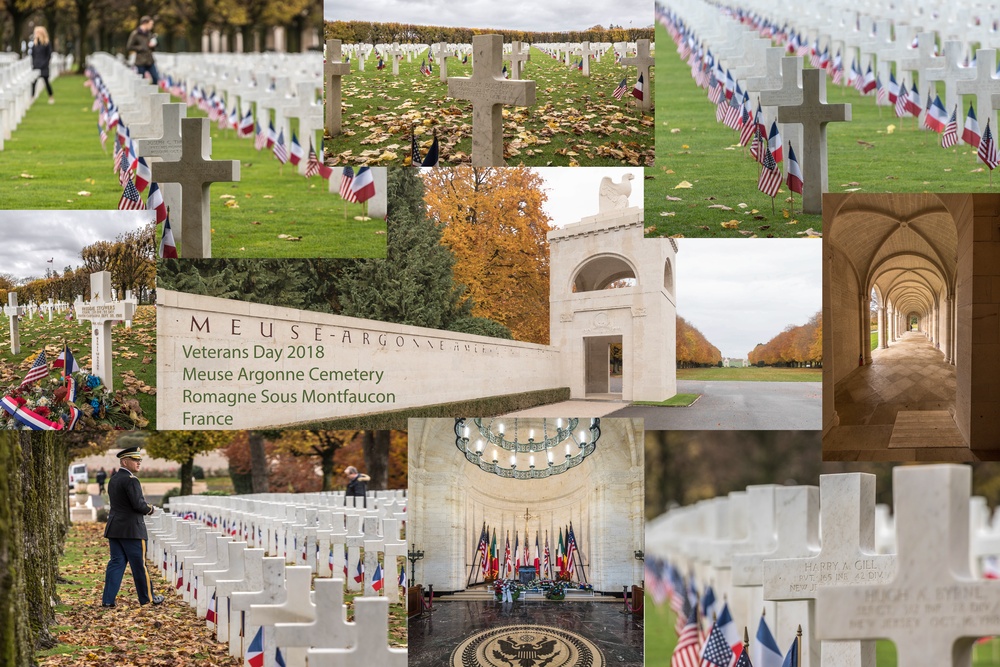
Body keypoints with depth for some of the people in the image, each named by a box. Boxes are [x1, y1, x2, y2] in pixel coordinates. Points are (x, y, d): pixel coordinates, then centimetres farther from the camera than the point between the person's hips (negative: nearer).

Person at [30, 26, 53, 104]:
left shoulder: (46, 44, -4)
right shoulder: (35, 44, 9)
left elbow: (49, 56, -4)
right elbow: (32, 55, 14)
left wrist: (44, 64, -11)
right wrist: (32, 64, 4)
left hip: (43, 67, -4)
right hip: (35, 66, 4)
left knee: (46, 81, 2)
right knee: (33, 82, -5)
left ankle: (51, 97, 16)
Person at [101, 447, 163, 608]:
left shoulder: (113, 479, 13)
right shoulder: (131, 480, -16)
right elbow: (138, 504, -21)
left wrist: (145, 509, 14)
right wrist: (150, 509, -1)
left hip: (114, 528, 8)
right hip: (131, 529, -8)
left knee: (116, 562, 7)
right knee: (139, 564, 3)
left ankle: (108, 599, 2)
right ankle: (147, 597, 14)